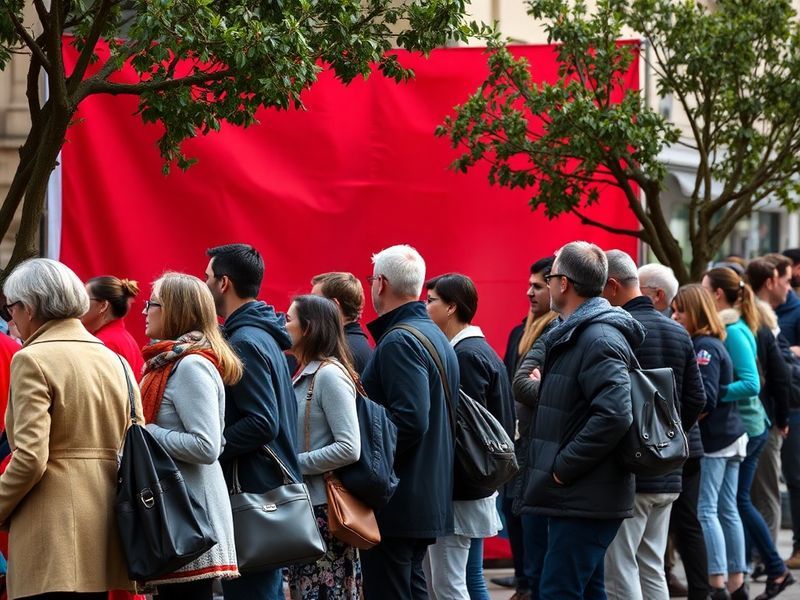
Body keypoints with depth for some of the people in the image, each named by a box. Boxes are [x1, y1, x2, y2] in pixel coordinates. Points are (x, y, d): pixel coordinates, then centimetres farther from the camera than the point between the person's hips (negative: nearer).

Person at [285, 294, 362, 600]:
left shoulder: (330, 375, -12)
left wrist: (293, 463, -16)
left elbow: (349, 448, -20)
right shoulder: (305, 374, 14)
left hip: (325, 509, -9)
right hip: (304, 505, 9)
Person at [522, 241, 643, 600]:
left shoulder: (599, 339, -16)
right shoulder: (574, 335, 17)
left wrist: (562, 469, -21)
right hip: (578, 498, 11)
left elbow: (614, 415, -27)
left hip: (584, 501, -11)